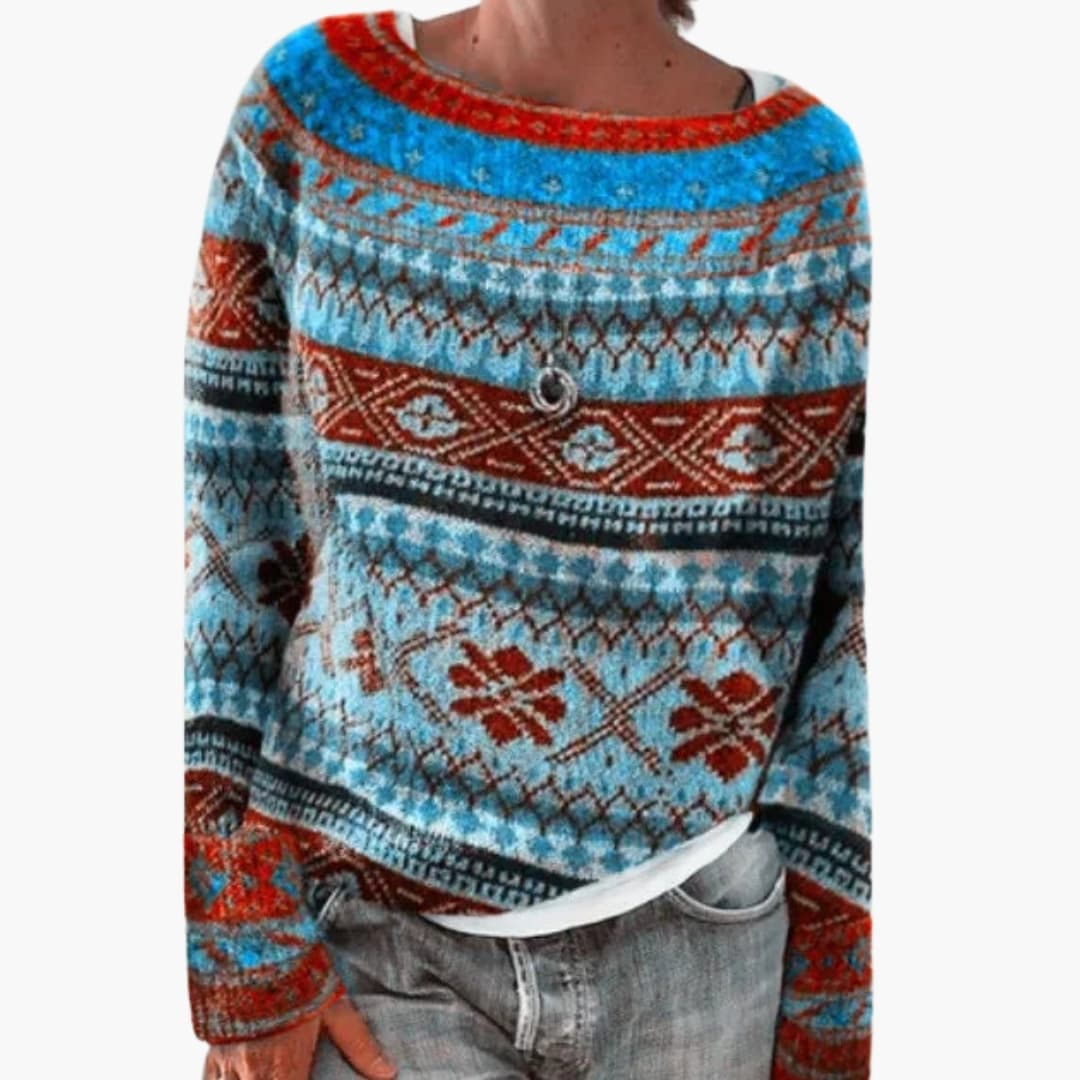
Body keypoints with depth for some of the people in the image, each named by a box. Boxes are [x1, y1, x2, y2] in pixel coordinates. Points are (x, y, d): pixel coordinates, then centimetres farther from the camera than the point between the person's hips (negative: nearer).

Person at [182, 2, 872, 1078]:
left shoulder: (821, 180, -5)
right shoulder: (309, 107, -5)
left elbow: (858, 628, -2)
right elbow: (219, 541, -4)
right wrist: (244, 950, -6)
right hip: (358, 921, 0)